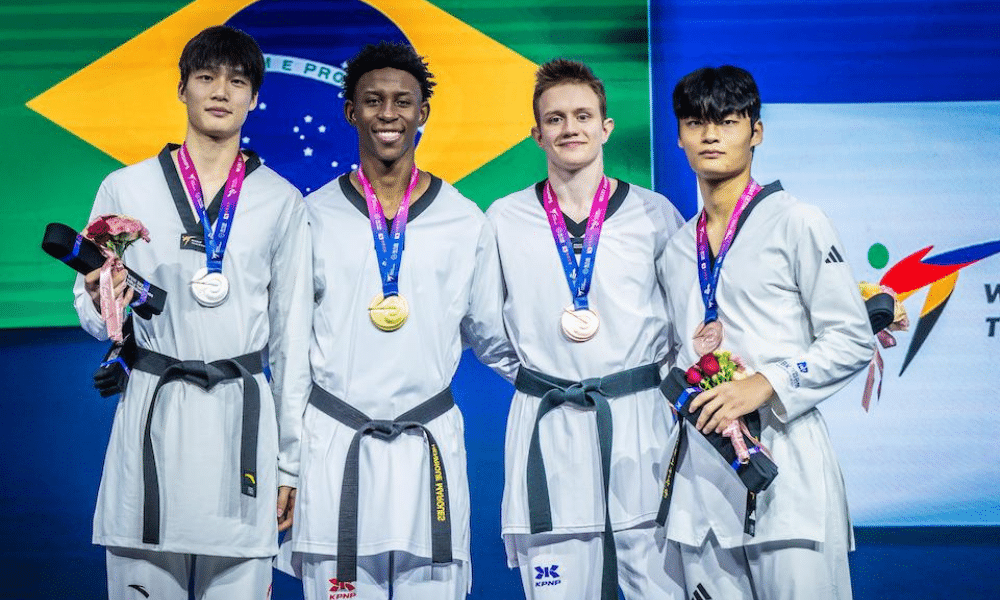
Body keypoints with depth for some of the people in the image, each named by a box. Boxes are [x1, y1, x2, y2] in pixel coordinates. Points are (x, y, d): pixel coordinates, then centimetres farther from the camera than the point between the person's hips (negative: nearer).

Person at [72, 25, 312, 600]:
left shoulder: (282, 202, 7)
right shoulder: (125, 189, 6)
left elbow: (292, 337, 10)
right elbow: (96, 321, 12)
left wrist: (290, 460, 8)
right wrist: (102, 303, -13)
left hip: (242, 420, 0)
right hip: (151, 413, 0)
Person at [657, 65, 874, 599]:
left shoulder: (795, 223, -1)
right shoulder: (676, 250, 17)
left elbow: (852, 339, -5)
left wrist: (763, 386, -15)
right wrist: (691, 356, 2)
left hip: (786, 452, -5)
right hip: (702, 466, 5)